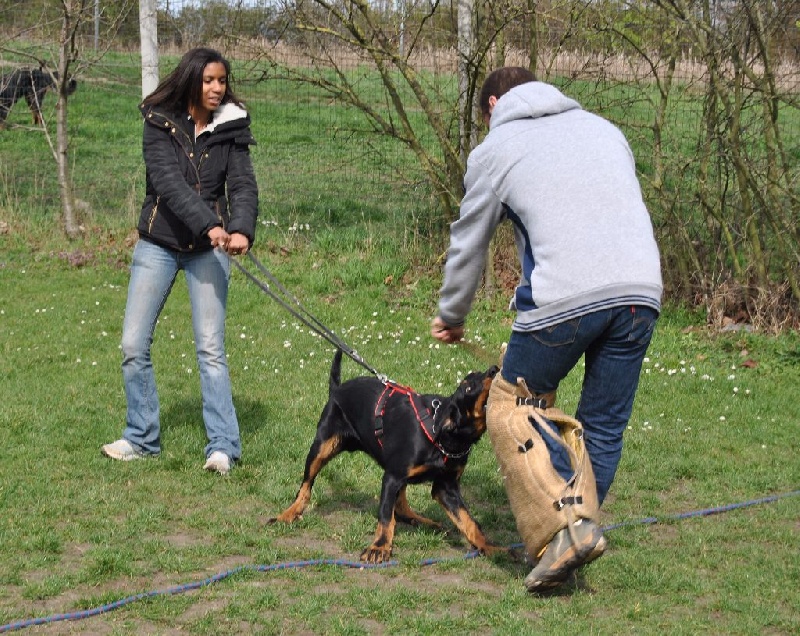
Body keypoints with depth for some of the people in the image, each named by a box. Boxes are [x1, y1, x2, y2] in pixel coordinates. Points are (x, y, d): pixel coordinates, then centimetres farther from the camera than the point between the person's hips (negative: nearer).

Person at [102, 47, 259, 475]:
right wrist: (210, 224, -32)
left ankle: (223, 446, -4)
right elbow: (168, 182, -19)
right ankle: (141, 438, 17)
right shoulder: (160, 124, -6)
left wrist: (241, 229, -31)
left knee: (210, 348, -7)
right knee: (133, 345, 2)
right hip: (158, 244, 1)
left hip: (208, 249, 0)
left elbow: (243, 184, -11)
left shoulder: (231, 128, -1)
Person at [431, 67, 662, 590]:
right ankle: (571, 539, 16)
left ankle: (565, 525, -2)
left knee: (513, 405, 12)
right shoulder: (602, 127, 26)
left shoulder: (494, 150, 13)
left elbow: (469, 244, 20)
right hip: (641, 290, 5)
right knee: (603, 428, 14)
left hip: (566, 297, -4)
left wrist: (451, 318, 35)